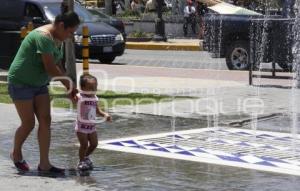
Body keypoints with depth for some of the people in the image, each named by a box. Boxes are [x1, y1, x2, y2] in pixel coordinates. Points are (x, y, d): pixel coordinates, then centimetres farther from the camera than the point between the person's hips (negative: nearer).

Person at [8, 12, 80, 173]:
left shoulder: (57, 39, 4)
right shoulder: (44, 37, -26)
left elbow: (57, 67, 7)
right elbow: (50, 68, -28)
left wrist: (69, 87, -4)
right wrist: (70, 85, -16)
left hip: (39, 84, 9)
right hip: (21, 83, -9)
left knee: (45, 121, -1)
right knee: (28, 124, -3)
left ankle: (44, 164, 1)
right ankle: (16, 153, 25)